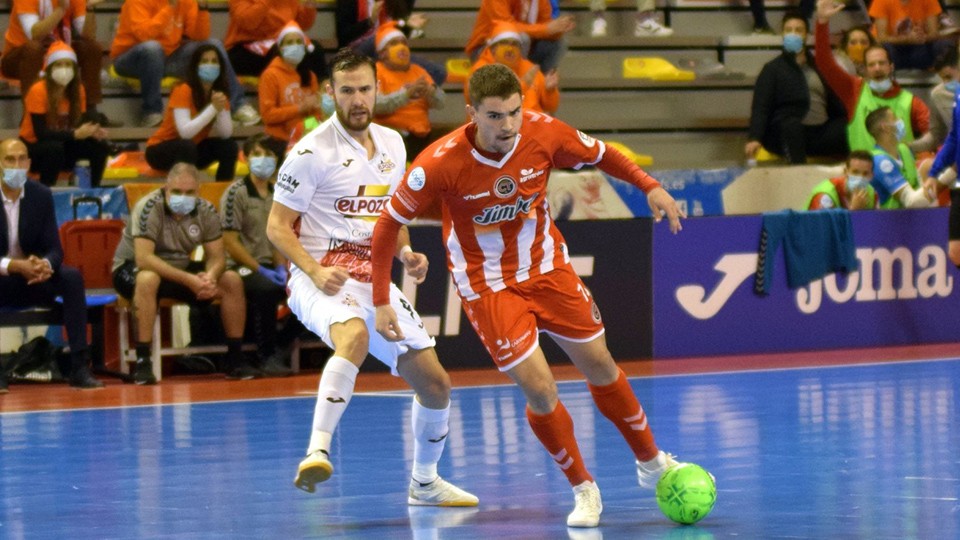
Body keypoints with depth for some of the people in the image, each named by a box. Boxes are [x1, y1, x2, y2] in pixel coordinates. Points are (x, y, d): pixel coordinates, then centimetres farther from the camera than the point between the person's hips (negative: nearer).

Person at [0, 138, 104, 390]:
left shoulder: (41, 195, -1)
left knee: (72, 277, -24)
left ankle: (79, 367, -26)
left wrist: (45, 265, -29)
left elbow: (55, 248, -4)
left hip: (33, 279, 3)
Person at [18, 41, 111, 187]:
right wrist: (75, 134, -33)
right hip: (33, 147, -6)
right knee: (54, 148, -38)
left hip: (62, 143, 6)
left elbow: (81, 122, -1)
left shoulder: (77, 89, -2)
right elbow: (40, 132, -26)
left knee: (100, 145, -16)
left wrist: (92, 131, -25)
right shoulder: (38, 91, -21)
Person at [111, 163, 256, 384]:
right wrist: (188, 280, -38)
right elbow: (143, 259, -33)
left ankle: (235, 359, 0)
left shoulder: (206, 211, -7)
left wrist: (209, 277, -29)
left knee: (232, 281, -10)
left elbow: (216, 256, -4)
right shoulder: (149, 208, -25)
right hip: (131, 269, -6)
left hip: (180, 268, 6)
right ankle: (142, 362, -36)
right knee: (148, 279, -40)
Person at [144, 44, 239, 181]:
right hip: (160, 150, -6)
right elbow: (185, 132, -34)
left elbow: (226, 134, -12)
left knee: (229, 146, -15)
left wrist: (221, 109, -28)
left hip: (192, 150, 6)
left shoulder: (219, 94, -4)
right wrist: (213, 108, -35)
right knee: (187, 146, -36)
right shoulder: (183, 91, -23)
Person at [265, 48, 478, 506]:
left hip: (373, 280, 7)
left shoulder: (392, 144, 11)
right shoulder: (312, 152, -10)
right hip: (321, 276, -7)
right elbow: (277, 226, -8)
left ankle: (424, 482, 28)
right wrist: (315, 271, -23)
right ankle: (317, 451, -46)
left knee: (434, 382, 6)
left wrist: (406, 253, 4)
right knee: (355, 335, -40)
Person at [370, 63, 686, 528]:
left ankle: (651, 462, 35)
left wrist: (650, 186, -10)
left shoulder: (544, 133, -19)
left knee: (600, 367, 13)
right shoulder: (441, 163, -27)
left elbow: (599, 155, 2)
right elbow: (388, 223, -15)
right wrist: (381, 302, -15)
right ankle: (583, 490, 10)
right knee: (540, 392, -12)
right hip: (487, 285, -3)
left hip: (547, 267, 3)